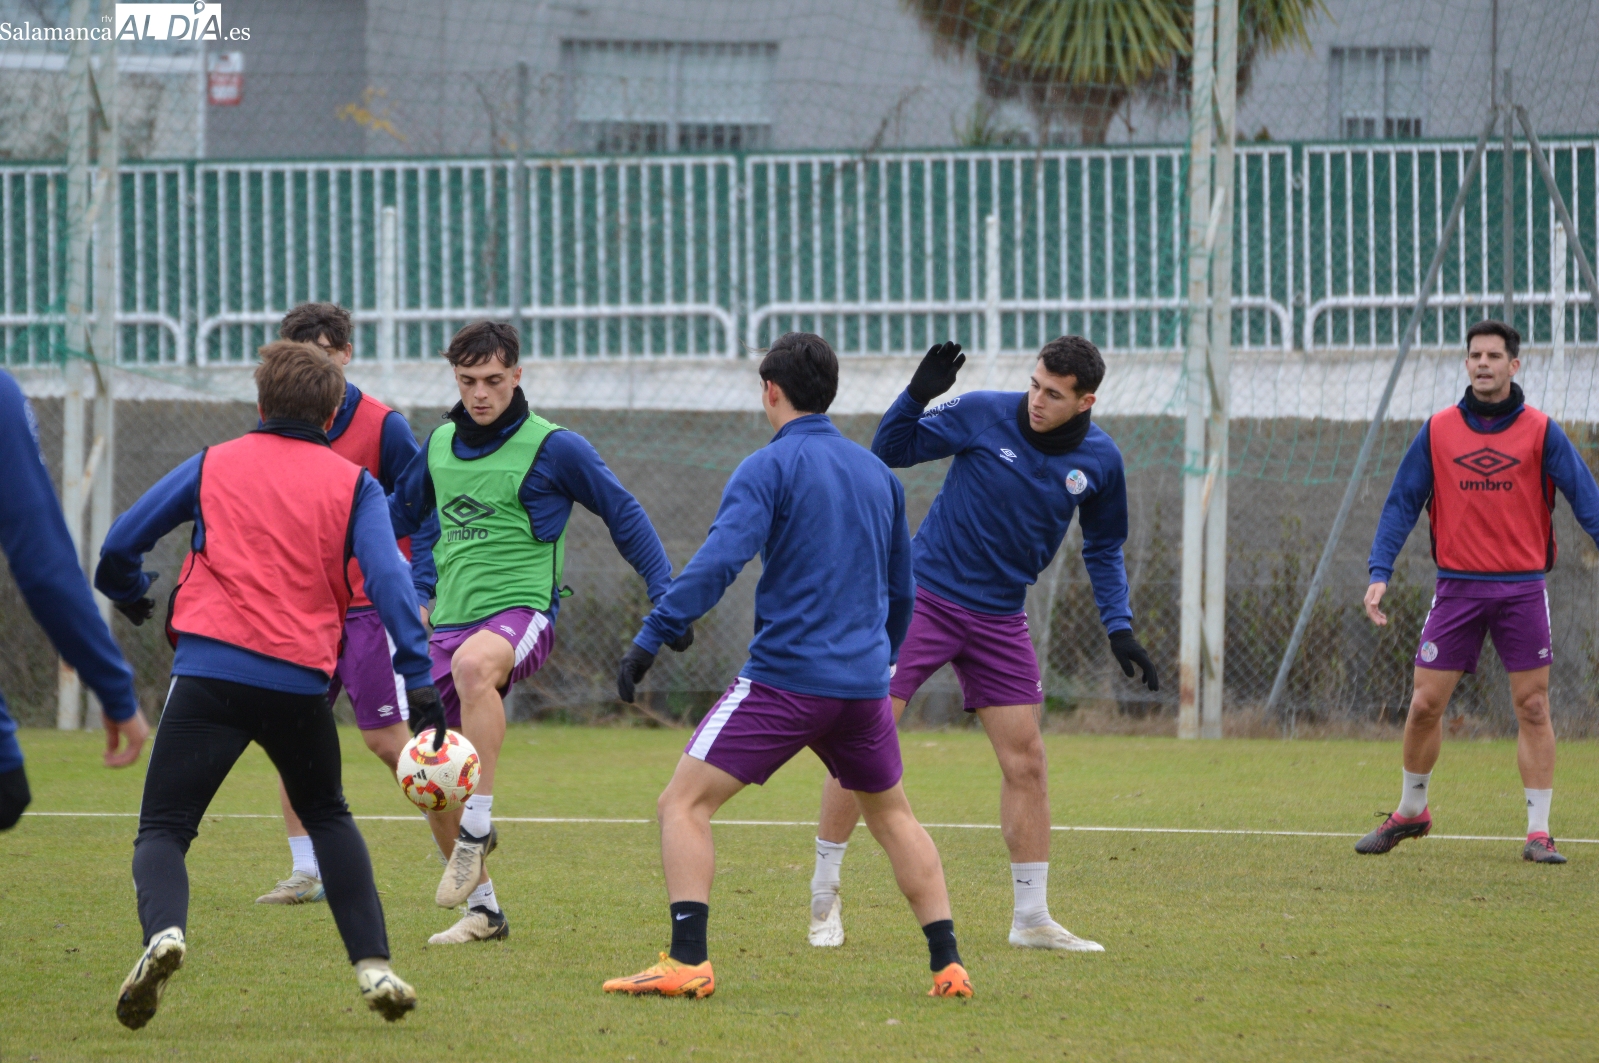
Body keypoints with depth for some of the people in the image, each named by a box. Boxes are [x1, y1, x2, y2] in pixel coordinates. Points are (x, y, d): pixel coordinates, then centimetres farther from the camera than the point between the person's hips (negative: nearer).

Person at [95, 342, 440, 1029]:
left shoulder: (213, 465, 12)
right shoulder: (353, 484, 10)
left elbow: (119, 544, 14)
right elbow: (389, 580, -3)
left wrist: (128, 595, 36)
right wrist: (420, 682, -5)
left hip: (209, 669, -1)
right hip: (301, 681, 1)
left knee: (162, 829, 2)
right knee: (327, 816, 25)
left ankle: (163, 929, -30)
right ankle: (373, 965, 15)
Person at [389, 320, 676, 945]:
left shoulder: (553, 448, -4)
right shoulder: (440, 444, 12)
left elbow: (623, 514, 4)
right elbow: (402, 512, 30)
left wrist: (664, 594, -3)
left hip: (522, 611, -6)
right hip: (452, 621, 6)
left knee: (473, 664, -41)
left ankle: (479, 824, -34)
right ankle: (482, 909, 16)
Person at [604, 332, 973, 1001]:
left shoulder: (768, 468, -5)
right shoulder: (878, 473, 15)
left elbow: (717, 563, -19)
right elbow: (901, 590, 24)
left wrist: (649, 642, -21)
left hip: (785, 678, -6)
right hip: (863, 682, 6)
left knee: (684, 802, -2)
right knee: (891, 814, 24)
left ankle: (688, 962, -16)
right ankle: (948, 965, 17)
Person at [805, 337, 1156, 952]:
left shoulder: (1099, 461, -2)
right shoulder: (983, 415, -11)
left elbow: (1103, 548, 13)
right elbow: (890, 451, -3)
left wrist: (1119, 628, 2)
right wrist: (918, 394, -21)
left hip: (1000, 619, 3)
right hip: (924, 595, -3)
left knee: (1025, 762, 2)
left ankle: (1031, 919, 12)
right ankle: (823, 897, 3)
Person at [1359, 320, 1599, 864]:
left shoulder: (1541, 431, 0)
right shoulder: (1437, 431, 4)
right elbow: (1401, 503, 4)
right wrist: (1379, 573, -7)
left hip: (1522, 588, -1)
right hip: (1457, 588, 1)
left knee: (1533, 707, -3)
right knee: (1425, 703, 1)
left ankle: (1538, 832, 2)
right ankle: (1411, 812, 22)